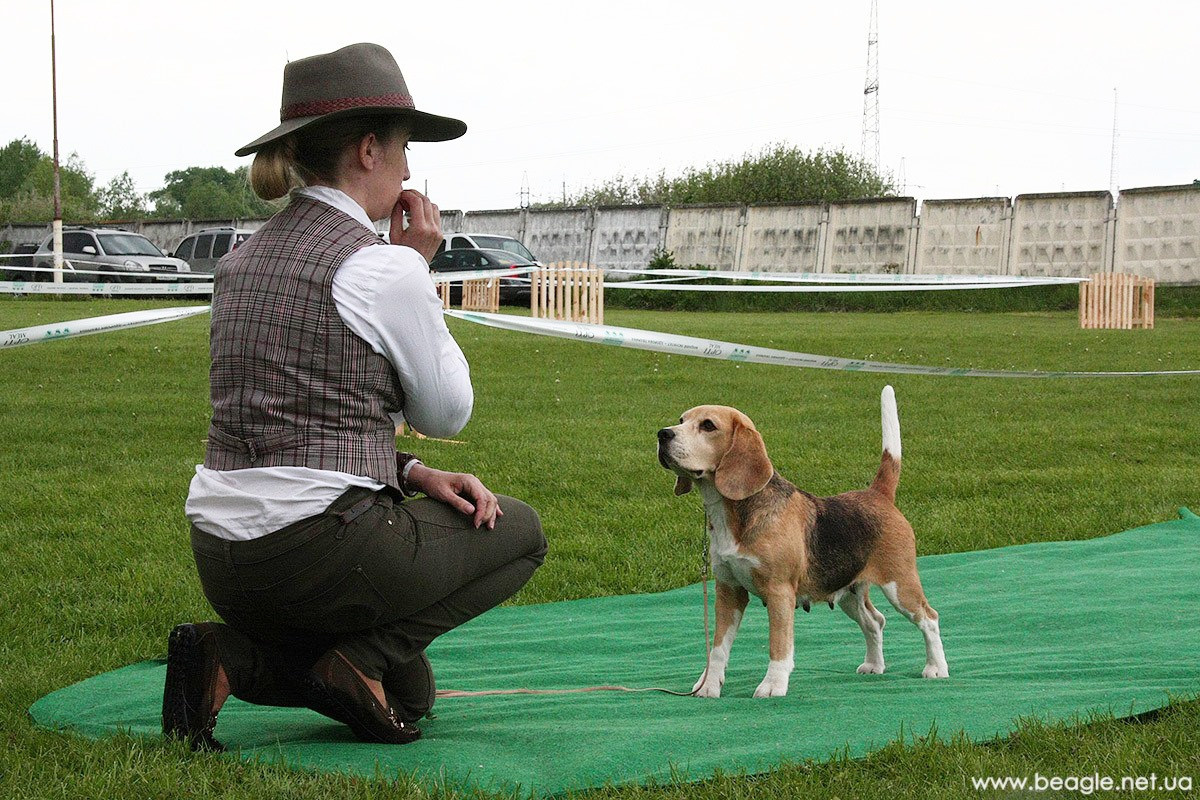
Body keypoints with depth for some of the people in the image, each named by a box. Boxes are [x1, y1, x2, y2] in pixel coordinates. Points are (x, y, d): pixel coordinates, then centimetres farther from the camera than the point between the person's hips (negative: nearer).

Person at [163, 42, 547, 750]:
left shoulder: (244, 261, 13)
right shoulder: (382, 268, -12)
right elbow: (447, 413, 2)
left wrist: (416, 476, 9)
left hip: (225, 560, 8)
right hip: (319, 550, -8)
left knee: (408, 691, 28)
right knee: (521, 531, 18)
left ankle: (232, 660, 5)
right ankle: (360, 660, 0)